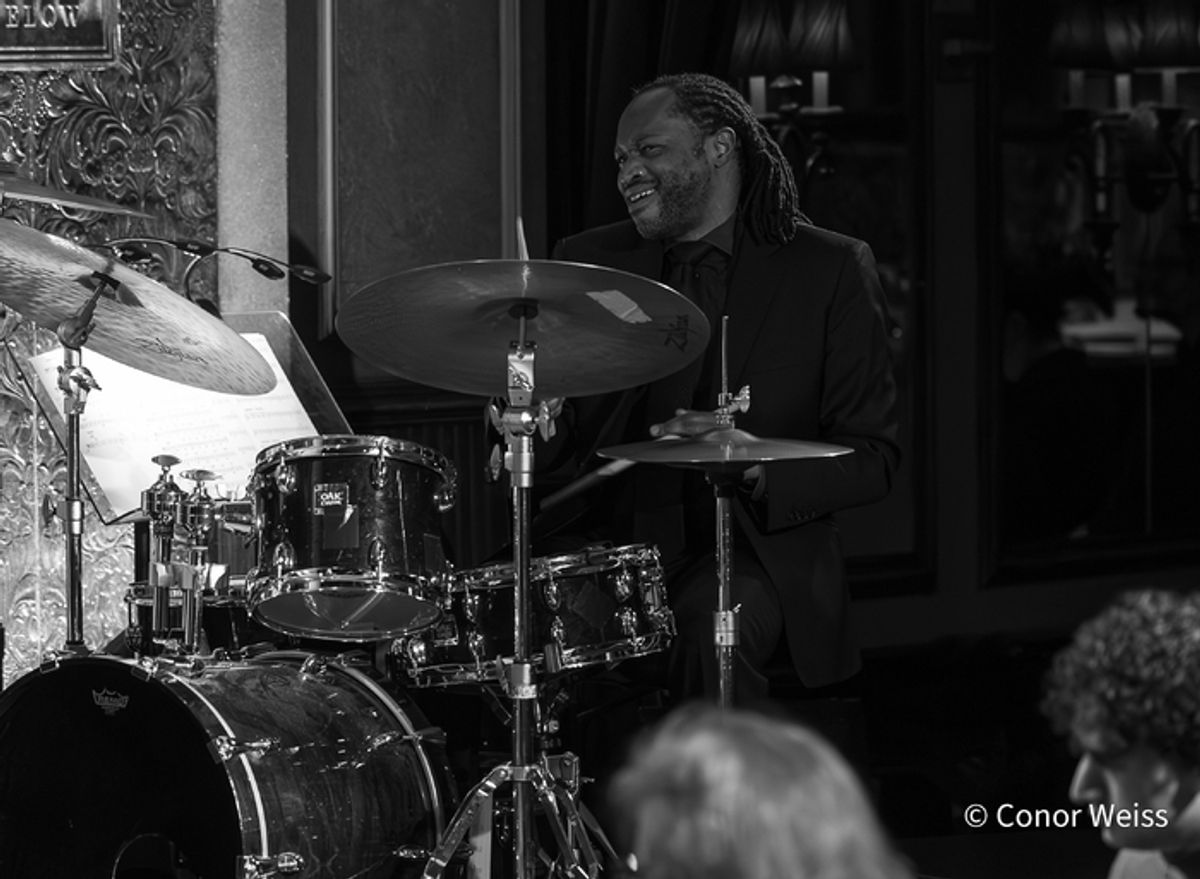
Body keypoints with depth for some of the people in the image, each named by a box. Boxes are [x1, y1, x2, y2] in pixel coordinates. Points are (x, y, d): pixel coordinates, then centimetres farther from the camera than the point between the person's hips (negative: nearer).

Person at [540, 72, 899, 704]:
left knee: (712, 634, -35)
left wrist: (757, 465, -19)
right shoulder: (587, 263, 12)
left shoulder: (828, 270, 2)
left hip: (752, 551, -2)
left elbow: (872, 459, -1)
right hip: (603, 542, 3)